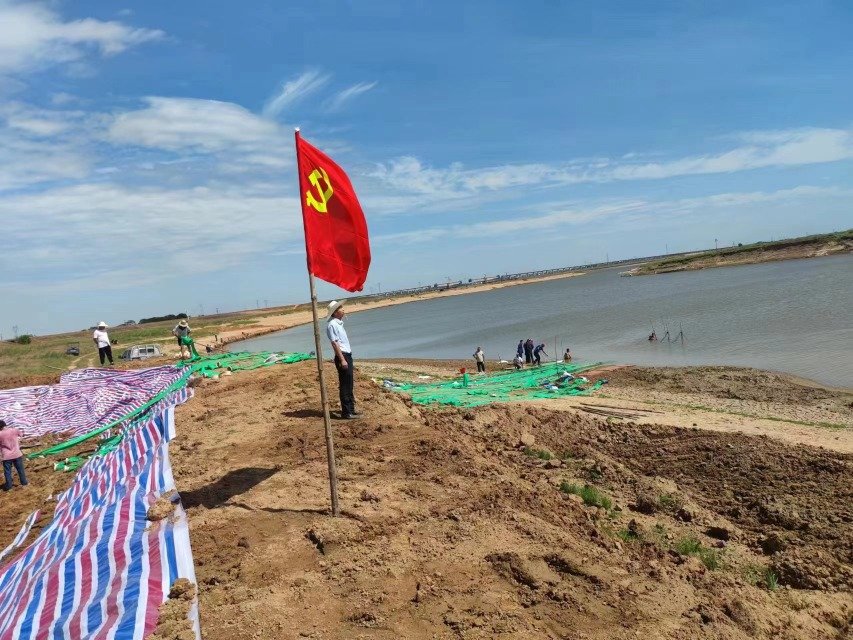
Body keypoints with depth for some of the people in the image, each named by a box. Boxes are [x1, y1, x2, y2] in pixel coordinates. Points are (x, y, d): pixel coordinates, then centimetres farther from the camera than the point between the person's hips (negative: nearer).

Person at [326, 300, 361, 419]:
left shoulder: (339, 323, 15)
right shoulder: (332, 324, -14)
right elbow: (335, 343, -19)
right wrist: (342, 360, -23)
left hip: (347, 355, 10)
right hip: (342, 356, -10)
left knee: (349, 384, 16)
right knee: (345, 385, -6)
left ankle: (351, 409, 26)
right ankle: (346, 412, -1)